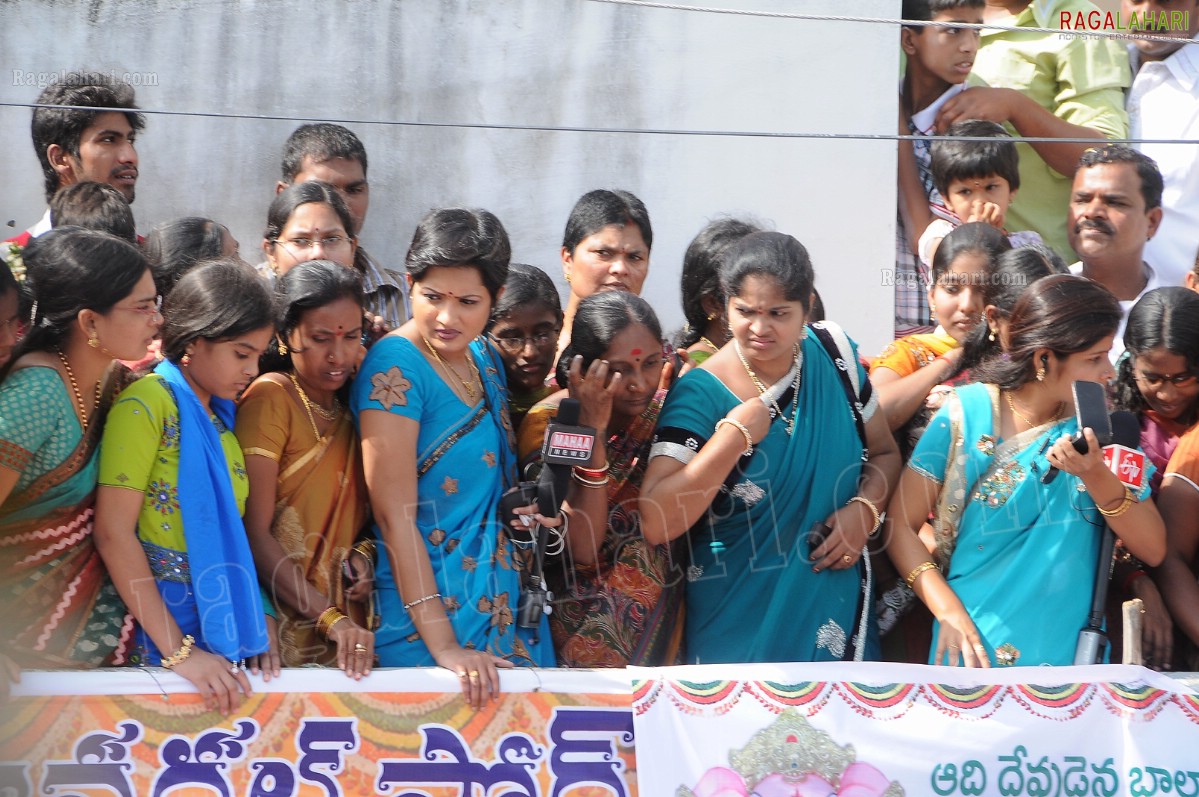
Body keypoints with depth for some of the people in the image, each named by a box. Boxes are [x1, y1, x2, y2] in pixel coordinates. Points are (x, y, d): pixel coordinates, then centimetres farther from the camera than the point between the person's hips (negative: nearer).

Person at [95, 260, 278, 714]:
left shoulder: (219, 415, 14)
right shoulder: (147, 404, -10)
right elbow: (113, 532, -16)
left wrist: (259, 623, 0)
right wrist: (179, 651, -19)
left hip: (222, 622, 7)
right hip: (156, 634, -7)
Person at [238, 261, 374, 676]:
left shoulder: (351, 404, 13)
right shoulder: (270, 398, -8)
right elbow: (254, 533, -14)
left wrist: (366, 553, -2)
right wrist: (330, 618, -19)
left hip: (353, 624, 6)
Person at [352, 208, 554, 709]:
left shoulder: (484, 362, 9)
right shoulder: (395, 367, -13)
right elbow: (396, 516, -18)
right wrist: (443, 646, -22)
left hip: (506, 609, 7)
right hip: (425, 612, -7)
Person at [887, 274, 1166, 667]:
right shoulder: (967, 413, -7)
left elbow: (1153, 549, -5)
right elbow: (901, 524, -5)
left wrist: (1097, 476, -20)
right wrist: (949, 612, -17)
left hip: (1069, 651, 2)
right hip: (975, 652, -2)